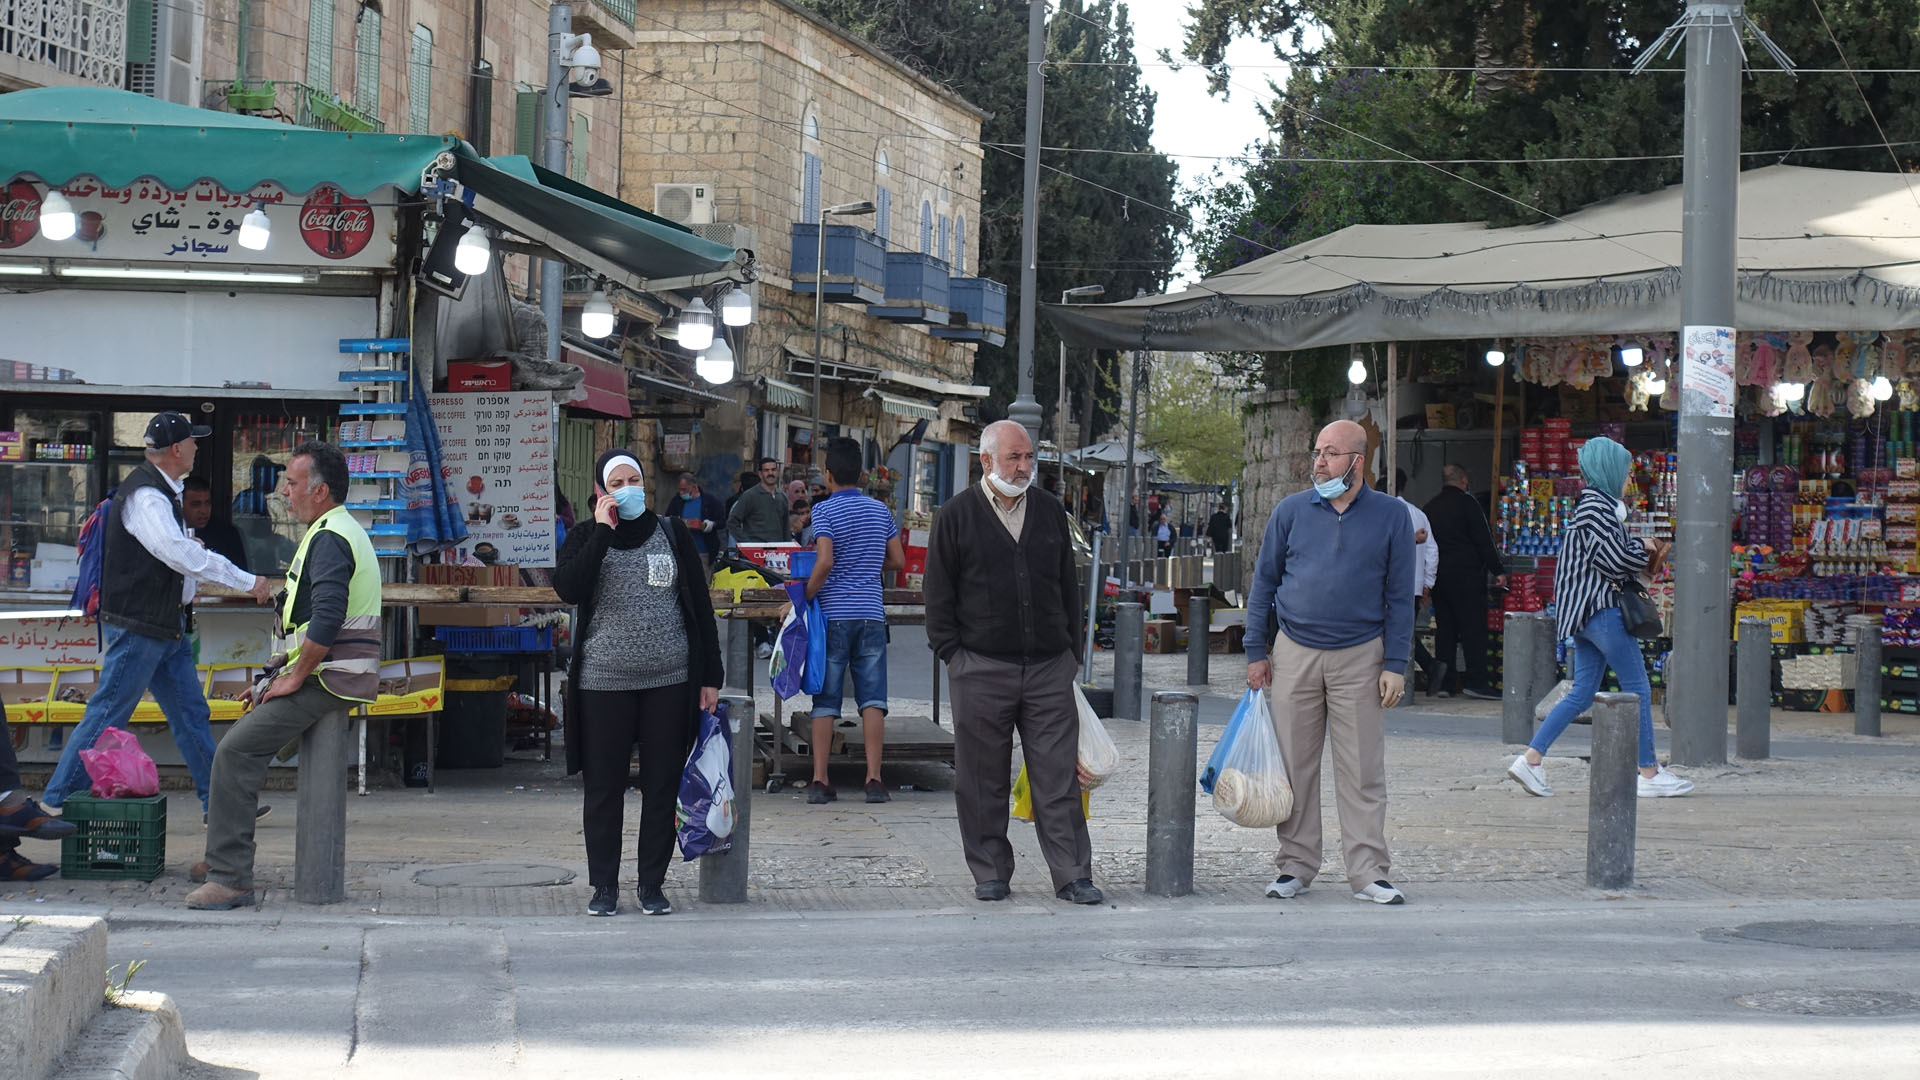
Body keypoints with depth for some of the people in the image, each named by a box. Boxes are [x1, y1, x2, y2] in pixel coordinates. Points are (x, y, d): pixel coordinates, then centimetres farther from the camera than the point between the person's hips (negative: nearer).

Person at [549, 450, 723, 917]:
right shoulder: (587, 539, 4)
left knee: (663, 786, 4)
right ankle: (604, 887, 14)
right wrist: (603, 532, -16)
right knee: (603, 788, 4)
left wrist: (709, 676, 4)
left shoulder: (673, 533, 7)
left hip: (670, 681, 1)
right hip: (604, 682, -1)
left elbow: (700, 605, 8)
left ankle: (653, 885, 15)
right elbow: (568, 589, -17)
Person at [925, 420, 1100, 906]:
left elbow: (1068, 586, 18)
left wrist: (1070, 650, 12)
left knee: (1058, 774, -2)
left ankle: (1072, 875, 0)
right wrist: (952, 652, -3)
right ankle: (990, 874, 13)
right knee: (983, 779, 3)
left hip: (1049, 667, 2)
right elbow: (939, 592, 4)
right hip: (981, 669, -2)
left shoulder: (1050, 511, 13)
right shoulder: (955, 516, 3)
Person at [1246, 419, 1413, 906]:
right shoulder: (1291, 511, 5)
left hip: (1360, 656, -1)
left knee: (1363, 771, -1)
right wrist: (1257, 651, 5)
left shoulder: (1391, 517, 2)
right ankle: (1296, 866, 13)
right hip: (1295, 654, 2)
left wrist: (1395, 665, -2)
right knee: (1294, 766, 4)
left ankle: (1368, 872, 3)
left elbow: (1399, 596, 4)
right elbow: (1264, 582, 11)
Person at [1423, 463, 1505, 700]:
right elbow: (1484, 540, -9)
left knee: (1444, 628, 9)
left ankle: (1440, 681, 5)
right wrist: (1497, 571, -5)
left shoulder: (1430, 507, 12)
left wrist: (1429, 578, 20)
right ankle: (1474, 680, -9)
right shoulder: (1467, 503, -7)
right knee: (1474, 627, -5)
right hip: (1467, 573, -6)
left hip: (1439, 574, 6)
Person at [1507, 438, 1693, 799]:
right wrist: (1643, 549, -2)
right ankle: (1650, 775, 1)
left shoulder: (1599, 505, 18)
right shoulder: (1595, 506, -14)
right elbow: (1615, 560, -19)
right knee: (1638, 688, -3)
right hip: (1600, 608, -10)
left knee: (1582, 694, 9)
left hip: (1587, 611, 10)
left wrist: (1639, 552, 7)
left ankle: (1531, 758, 3)